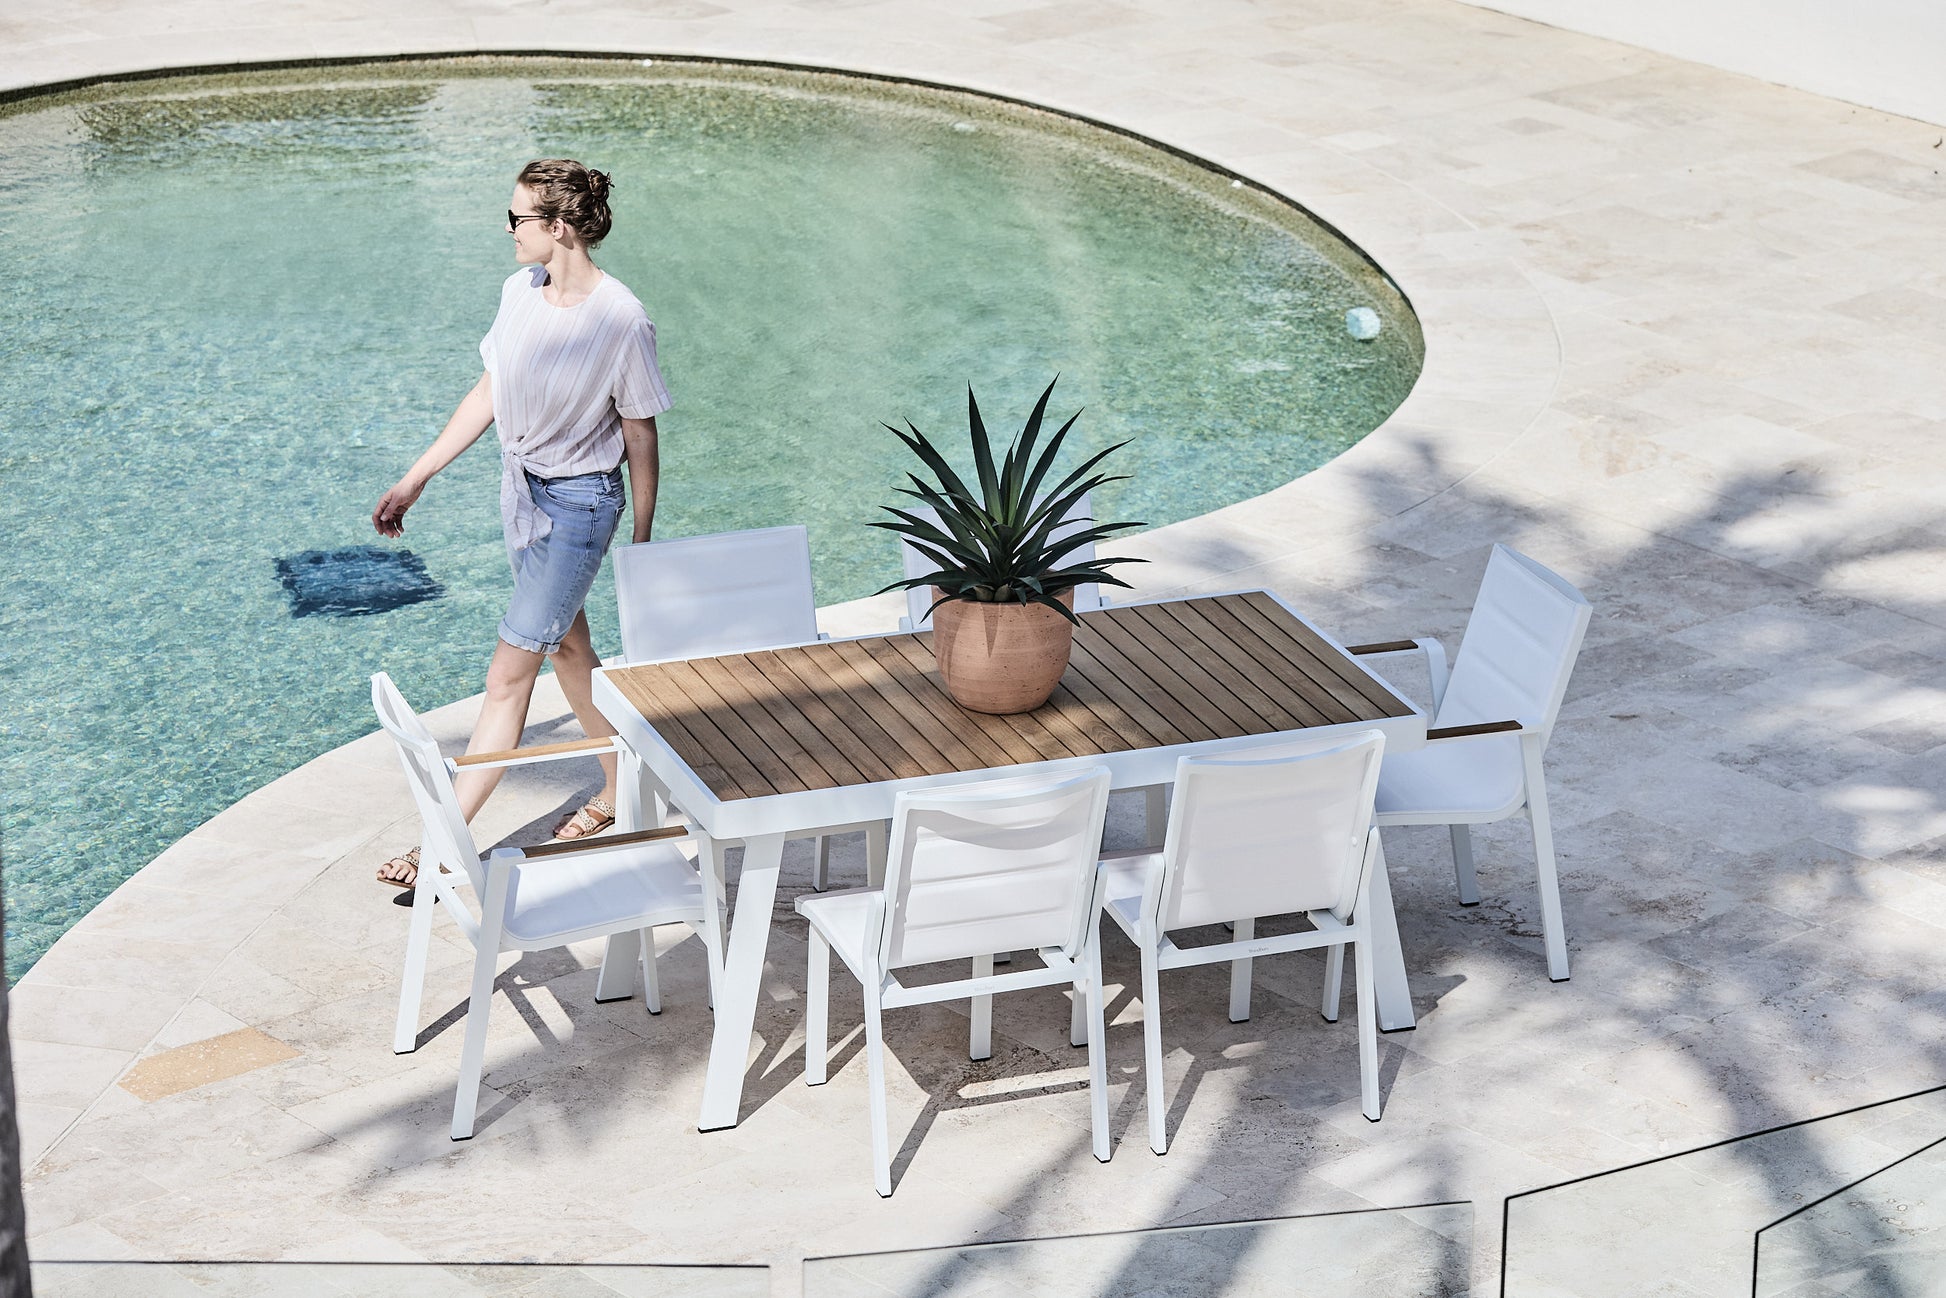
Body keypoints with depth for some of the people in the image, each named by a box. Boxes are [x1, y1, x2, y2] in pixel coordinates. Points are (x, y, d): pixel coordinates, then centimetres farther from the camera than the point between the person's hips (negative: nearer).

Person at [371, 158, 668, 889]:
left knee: (508, 674, -6)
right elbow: (488, 393, 9)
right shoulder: (520, 292, -3)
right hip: (518, 486, 7)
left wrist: (640, 547, -8)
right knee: (567, 647, 20)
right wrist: (416, 479, 10)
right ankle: (621, 786, 39)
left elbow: (640, 437, -13)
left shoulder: (621, 321, -21)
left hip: (578, 505, -7)